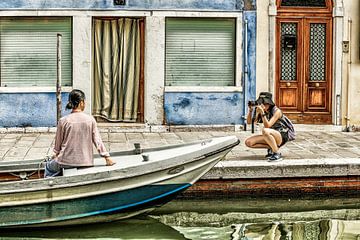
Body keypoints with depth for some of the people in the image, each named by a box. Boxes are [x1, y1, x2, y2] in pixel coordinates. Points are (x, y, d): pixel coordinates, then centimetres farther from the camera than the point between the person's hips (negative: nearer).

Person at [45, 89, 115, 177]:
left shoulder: (63, 121, -10)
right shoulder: (90, 120, -7)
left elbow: (58, 141, 3)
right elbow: (97, 140, -5)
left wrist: (56, 153, 22)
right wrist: (107, 157, 2)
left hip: (67, 161, -3)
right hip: (86, 161, 3)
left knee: (49, 167, 28)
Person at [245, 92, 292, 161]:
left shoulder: (277, 111, -19)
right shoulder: (261, 110, -1)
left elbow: (267, 126, -30)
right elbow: (249, 121, -4)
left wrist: (262, 113, -37)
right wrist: (250, 110, -19)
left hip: (281, 137, -7)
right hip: (270, 136, 7)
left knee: (265, 131, -38)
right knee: (248, 142, -10)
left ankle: (277, 154, -24)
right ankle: (271, 147, 4)